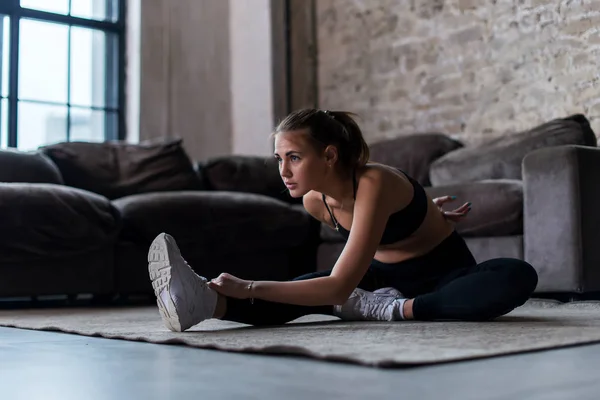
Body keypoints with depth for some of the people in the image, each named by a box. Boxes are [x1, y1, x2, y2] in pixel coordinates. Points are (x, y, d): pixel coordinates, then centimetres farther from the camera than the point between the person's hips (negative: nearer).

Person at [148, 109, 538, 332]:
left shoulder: (374, 182, -34)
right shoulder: (315, 201, -11)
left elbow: (341, 285, -41)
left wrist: (250, 287, -47)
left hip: (444, 273, -4)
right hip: (385, 278, 4)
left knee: (519, 277, -36)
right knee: (310, 286, -26)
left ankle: (399, 309, -35)